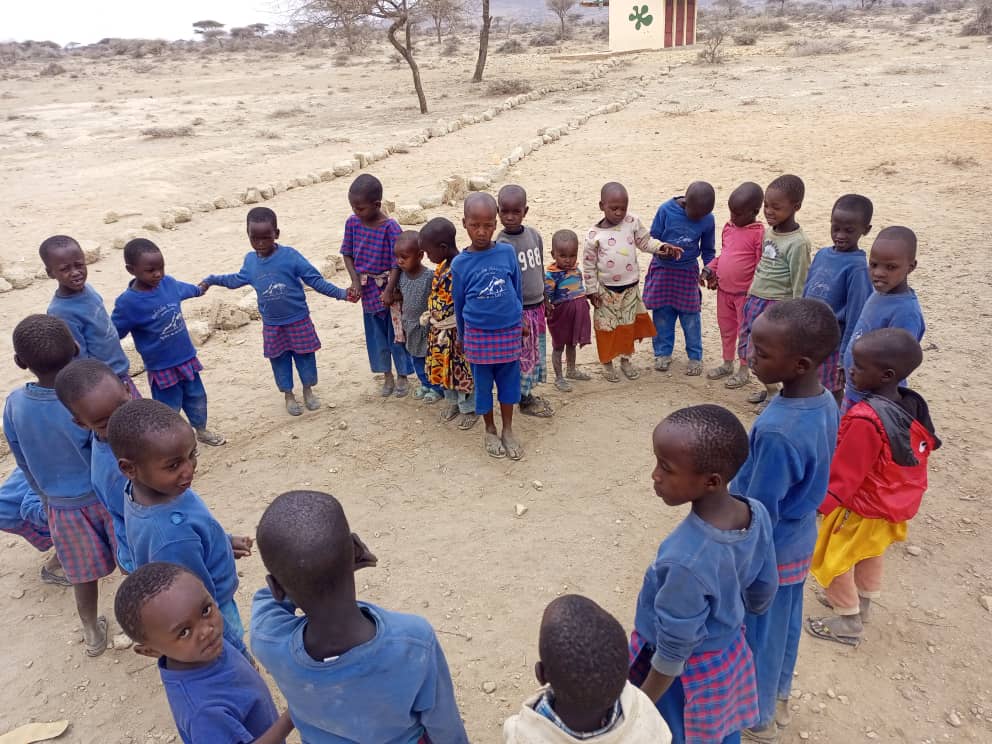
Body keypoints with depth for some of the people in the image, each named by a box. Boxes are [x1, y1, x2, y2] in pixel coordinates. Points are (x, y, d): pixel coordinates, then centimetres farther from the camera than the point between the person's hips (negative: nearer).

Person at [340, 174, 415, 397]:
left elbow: (397, 263, -17)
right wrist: (356, 281, -9)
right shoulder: (352, 223, -5)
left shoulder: (390, 227, -19)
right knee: (376, 334, 15)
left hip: (389, 287, -4)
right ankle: (387, 376, 33)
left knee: (396, 332, 9)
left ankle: (402, 376, 28)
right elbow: (347, 254, 2)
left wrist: (389, 291, -24)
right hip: (367, 288, 4)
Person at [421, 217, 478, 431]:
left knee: (463, 370, 9)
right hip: (439, 332, 8)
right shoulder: (441, 267, 1)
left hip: (455, 331, -8)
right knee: (444, 368, 22)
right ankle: (452, 401, 42)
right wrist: (430, 320, 19)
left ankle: (469, 408, 27)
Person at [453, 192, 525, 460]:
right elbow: (459, 302, 3)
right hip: (478, 335, -1)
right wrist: (462, 335, 11)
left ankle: (508, 431, 28)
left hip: (509, 332, 1)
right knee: (483, 384, 11)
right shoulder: (459, 263, -8)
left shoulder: (507, 252, -6)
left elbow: (516, 290, 6)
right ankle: (490, 431, 29)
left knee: (509, 380, 11)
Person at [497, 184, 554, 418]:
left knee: (536, 354, 16)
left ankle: (528, 394, 32)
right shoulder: (502, 244, -16)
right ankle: (525, 401, 20)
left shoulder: (534, 235, 2)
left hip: (537, 307, 6)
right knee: (522, 356, 4)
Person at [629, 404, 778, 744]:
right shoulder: (757, 514, -20)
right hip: (731, 657, 6)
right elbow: (763, 594, -1)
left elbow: (672, 655, -25)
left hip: (687, 676, -6)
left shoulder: (687, 561, -40)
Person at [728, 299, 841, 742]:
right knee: (785, 623, 27)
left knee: (757, 635, 16)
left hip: (769, 550, -7)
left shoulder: (777, 433, -37)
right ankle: (778, 698, 51)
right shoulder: (825, 403, -11)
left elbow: (759, 515, -26)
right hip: (799, 540, 8)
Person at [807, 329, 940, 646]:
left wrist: (819, 504, -16)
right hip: (893, 504, 8)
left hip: (860, 506, -8)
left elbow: (844, 472, -27)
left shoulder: (866, 420, -35)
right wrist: (907, 494, 21)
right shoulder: (914, 405, -9)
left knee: (831, 560, 12)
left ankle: (848, 623, 26)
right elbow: (924, 448, 6)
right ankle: (862, 604, 49)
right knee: (870, 553, 29)